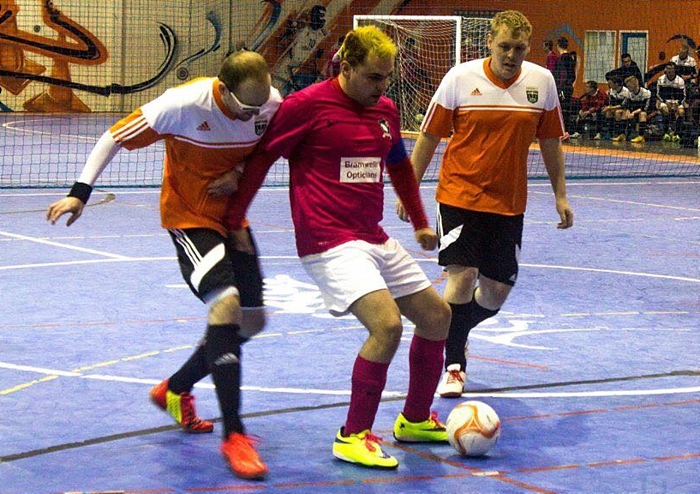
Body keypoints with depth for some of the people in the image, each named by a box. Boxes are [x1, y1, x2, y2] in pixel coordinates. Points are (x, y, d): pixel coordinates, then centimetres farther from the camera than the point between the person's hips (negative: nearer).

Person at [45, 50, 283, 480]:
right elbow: (117, 137, -16)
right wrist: (81, 192, -17)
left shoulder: (272, 103, -13)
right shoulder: (185, 104, -27)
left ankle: (175, 390, 34)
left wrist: (239, 172, -12)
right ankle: (234, 435, -22)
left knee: (251, 320, 10)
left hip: (232, 216, 6)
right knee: (226, 303, -26)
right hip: (189, 216, -6)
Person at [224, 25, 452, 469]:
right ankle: (353, 437, -11)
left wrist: (420, 223, 32)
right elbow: (261, 157, -5)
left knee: (437, 316, 12)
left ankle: (415, 420, 31)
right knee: (387, 323, -24)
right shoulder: (308, 106, -12)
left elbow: (400, 165, 28)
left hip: (374, 240, 9)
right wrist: (234, 222, -3)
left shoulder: (386, 111, 10)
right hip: (330, 243, -9)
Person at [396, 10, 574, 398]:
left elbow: (550, 141, 10)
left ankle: (453, 333, 36)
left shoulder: (542, 82, -1)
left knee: (497, 291, 6)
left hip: (508, 204, 3)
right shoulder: (460, 78, -9)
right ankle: (453, 364, 2)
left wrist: (560, 195, 8)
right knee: (462, 277, -15)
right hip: (459, 195, -3)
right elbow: (429, 137, -1)